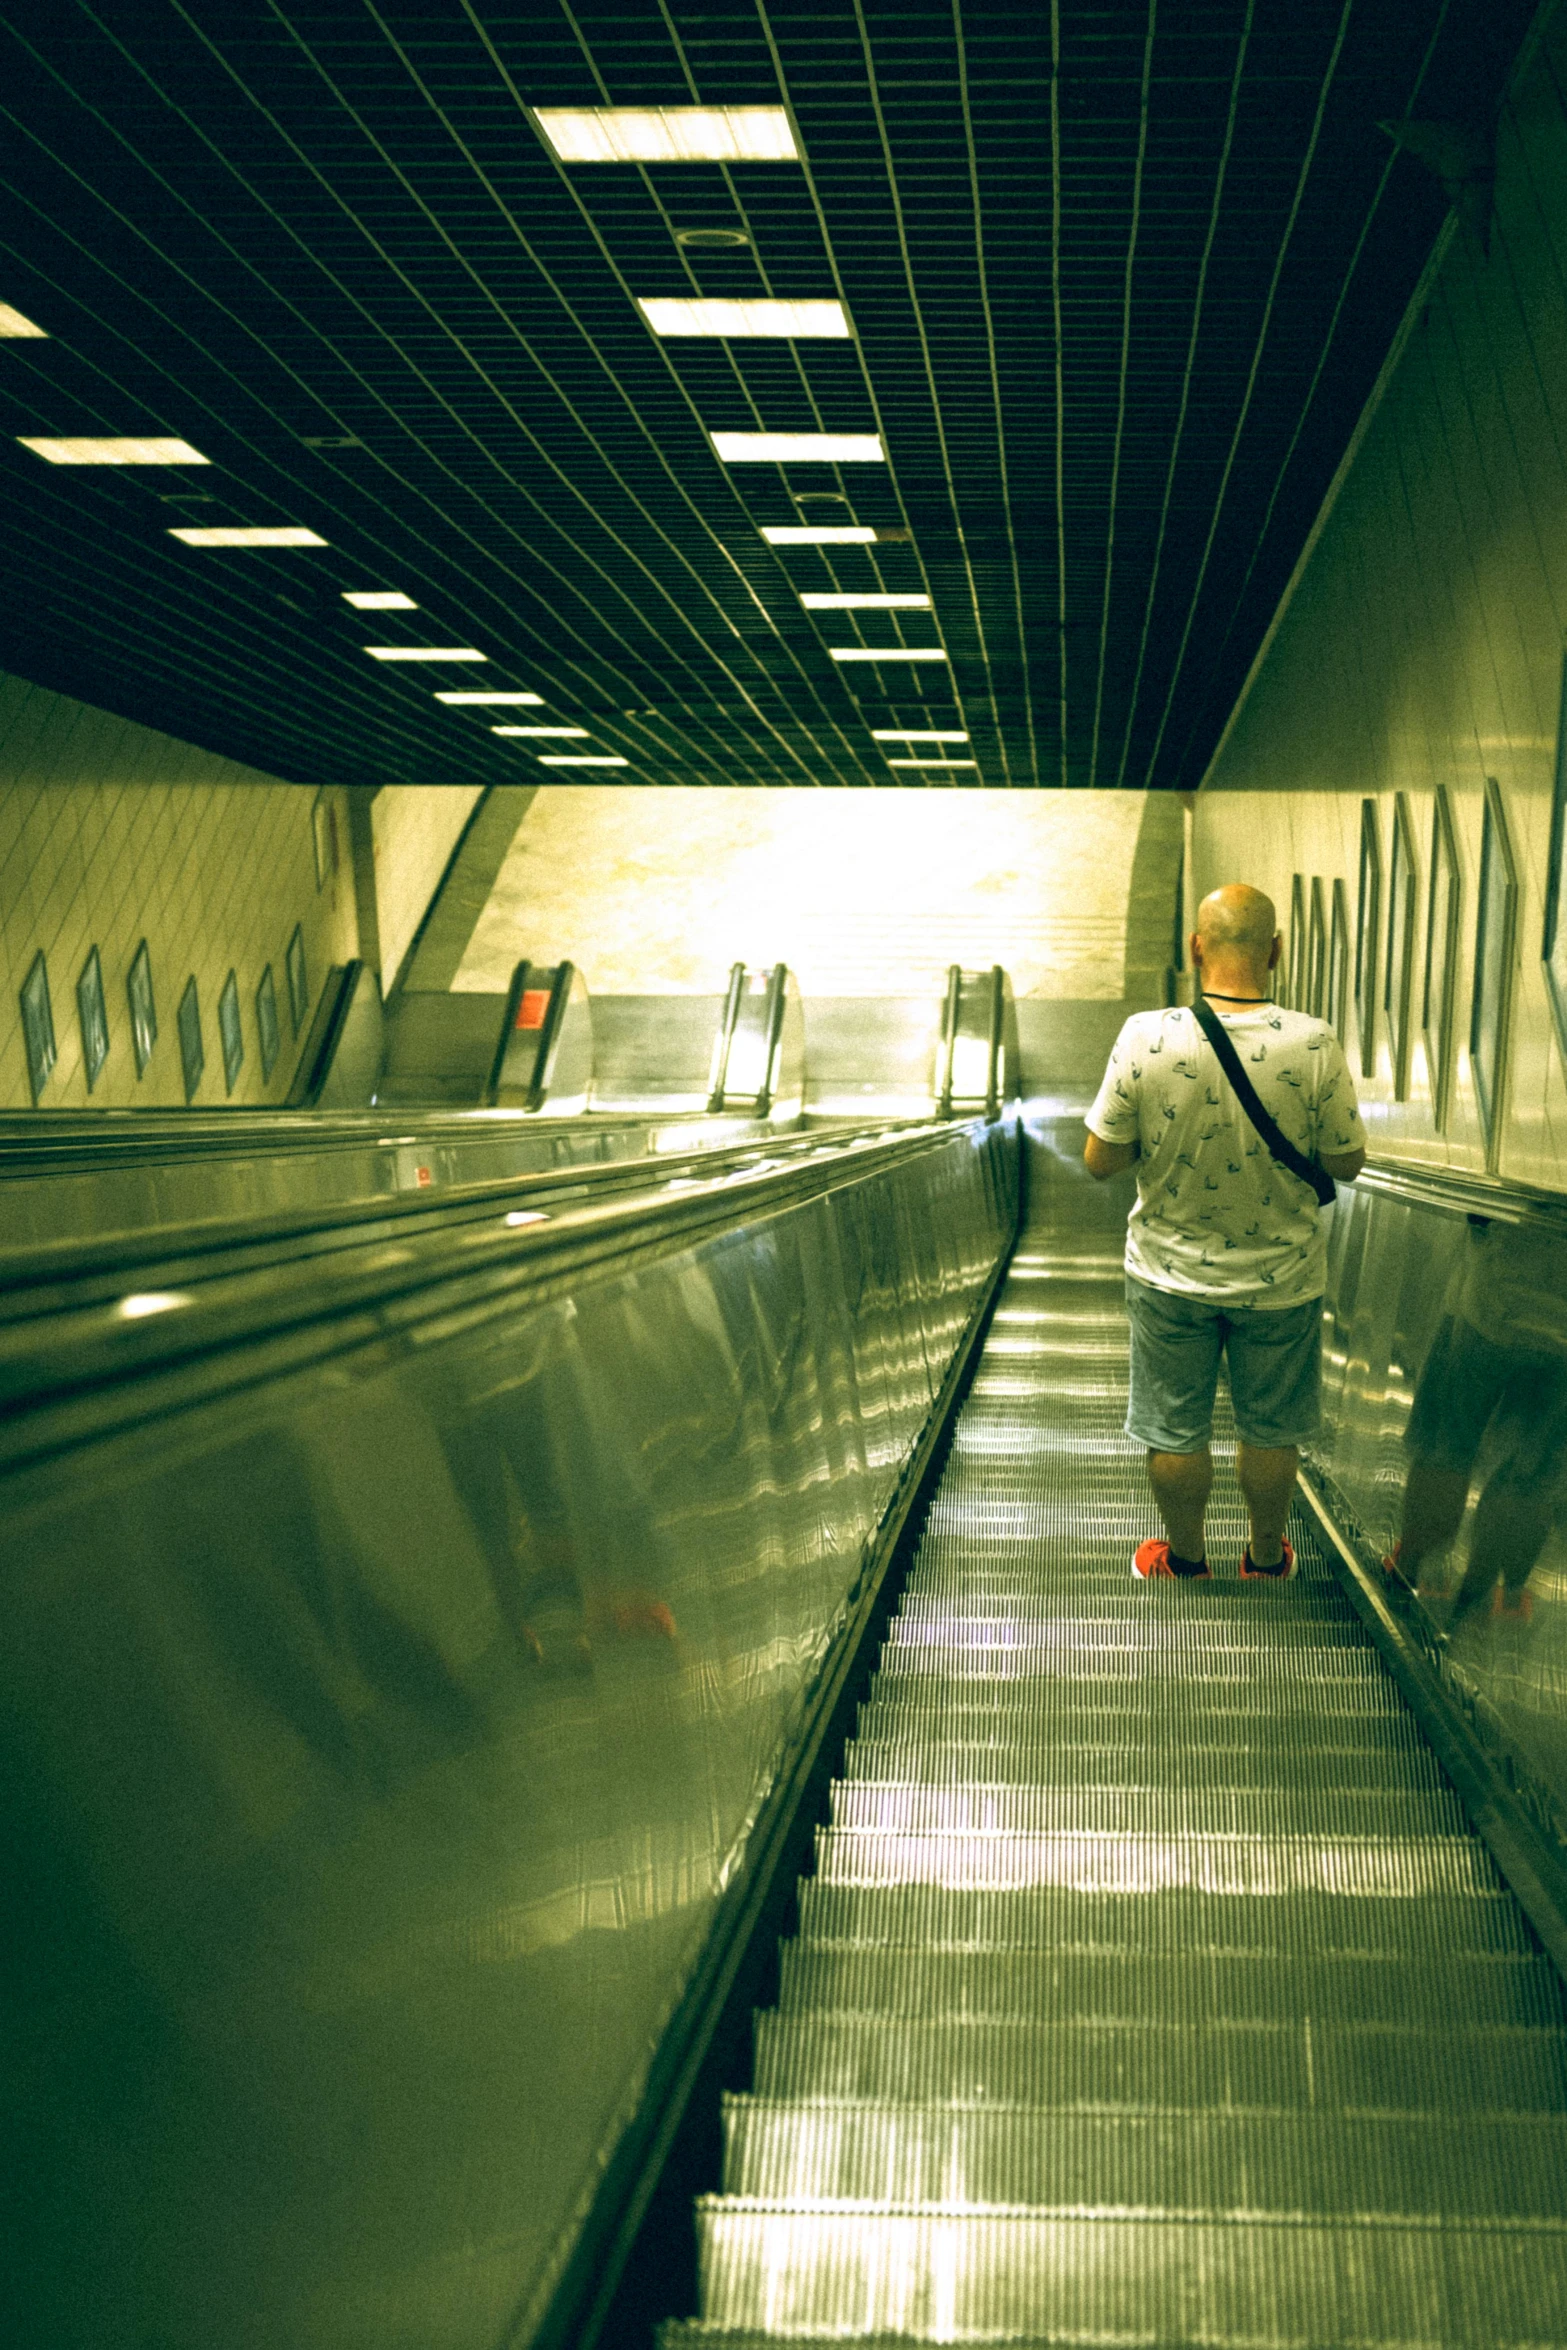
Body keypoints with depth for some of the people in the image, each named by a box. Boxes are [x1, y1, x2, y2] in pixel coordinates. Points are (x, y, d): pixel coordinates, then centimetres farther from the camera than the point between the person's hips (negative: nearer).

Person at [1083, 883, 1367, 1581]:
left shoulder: (1144, 1038, -21)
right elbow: (1346, 1164, -9)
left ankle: (1185, 1560, 38)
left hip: (1170, 1274, 0)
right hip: (1280, 1278, 0)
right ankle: (1266, 1557, 41)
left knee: (1175, 1431, 19)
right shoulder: (1314, 1046, -20)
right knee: (1271, 1430, 21)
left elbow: (1100, 1161, -12)